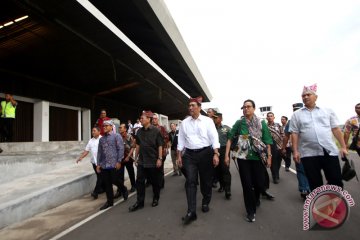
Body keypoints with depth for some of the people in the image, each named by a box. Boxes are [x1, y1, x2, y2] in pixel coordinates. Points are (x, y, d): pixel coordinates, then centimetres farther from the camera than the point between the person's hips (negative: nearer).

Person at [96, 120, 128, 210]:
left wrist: (119, 161, -15)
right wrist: (98, 164, 10)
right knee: (107, 184, 9)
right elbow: (99, 152, 16)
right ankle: (109, 201, 22)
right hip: (104, 165, 6)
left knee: (115, 181, -1)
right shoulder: (101, 139, 15)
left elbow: (120, 149, -9)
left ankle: (124, 190, 30)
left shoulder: (117, 136, -3)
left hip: (114, 164, -5)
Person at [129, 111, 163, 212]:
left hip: (153, 161, -4)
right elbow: (138, 145, 13)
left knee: (155, 182, 10)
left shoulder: (156, 131, -10)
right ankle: (139, 202, 15)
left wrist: (160, 159, -15)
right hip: (142, 161, 4)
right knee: (139, 181, 4)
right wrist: (136, 157, 12)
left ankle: (156, 199, 30)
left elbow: (160, 146, -11)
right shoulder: (139, 131, 5)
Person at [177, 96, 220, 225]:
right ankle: (191, 211, -2)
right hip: (189, 154, 2)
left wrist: (215, 154, -14)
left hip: (205, 153, -1)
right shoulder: (184, 123, 7)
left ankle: (205, 203, 35)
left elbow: (214, 138, -6)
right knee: (190, 181, -6)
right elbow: (181, 140, 10)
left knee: (206, 180, 11)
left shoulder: (208, 121, -1)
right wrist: (179, 156, 7)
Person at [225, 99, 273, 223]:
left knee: (260, 184, 7)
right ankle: (250, 211, 21)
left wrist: (269, 157, -3)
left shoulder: (261, 122, 0)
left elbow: (267, 141, 1)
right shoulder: (239, 123, 0)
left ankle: (256, 198, 42)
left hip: (258, 157, 0)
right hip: (243, 158, 0)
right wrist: (227, 155, -4)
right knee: (247, 185, 4)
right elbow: (230, 139, 1)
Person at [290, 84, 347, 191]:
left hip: (330, 151, 1)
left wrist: (343, 147, 5)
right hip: (309, 154, -1)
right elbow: (294, 134, 2)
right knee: (315, 183, 7)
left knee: (336, 181, 7)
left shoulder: (327, 111, 10)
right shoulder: (296, 115, 6)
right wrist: (295, 151, -4)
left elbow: (336, 129, 9)